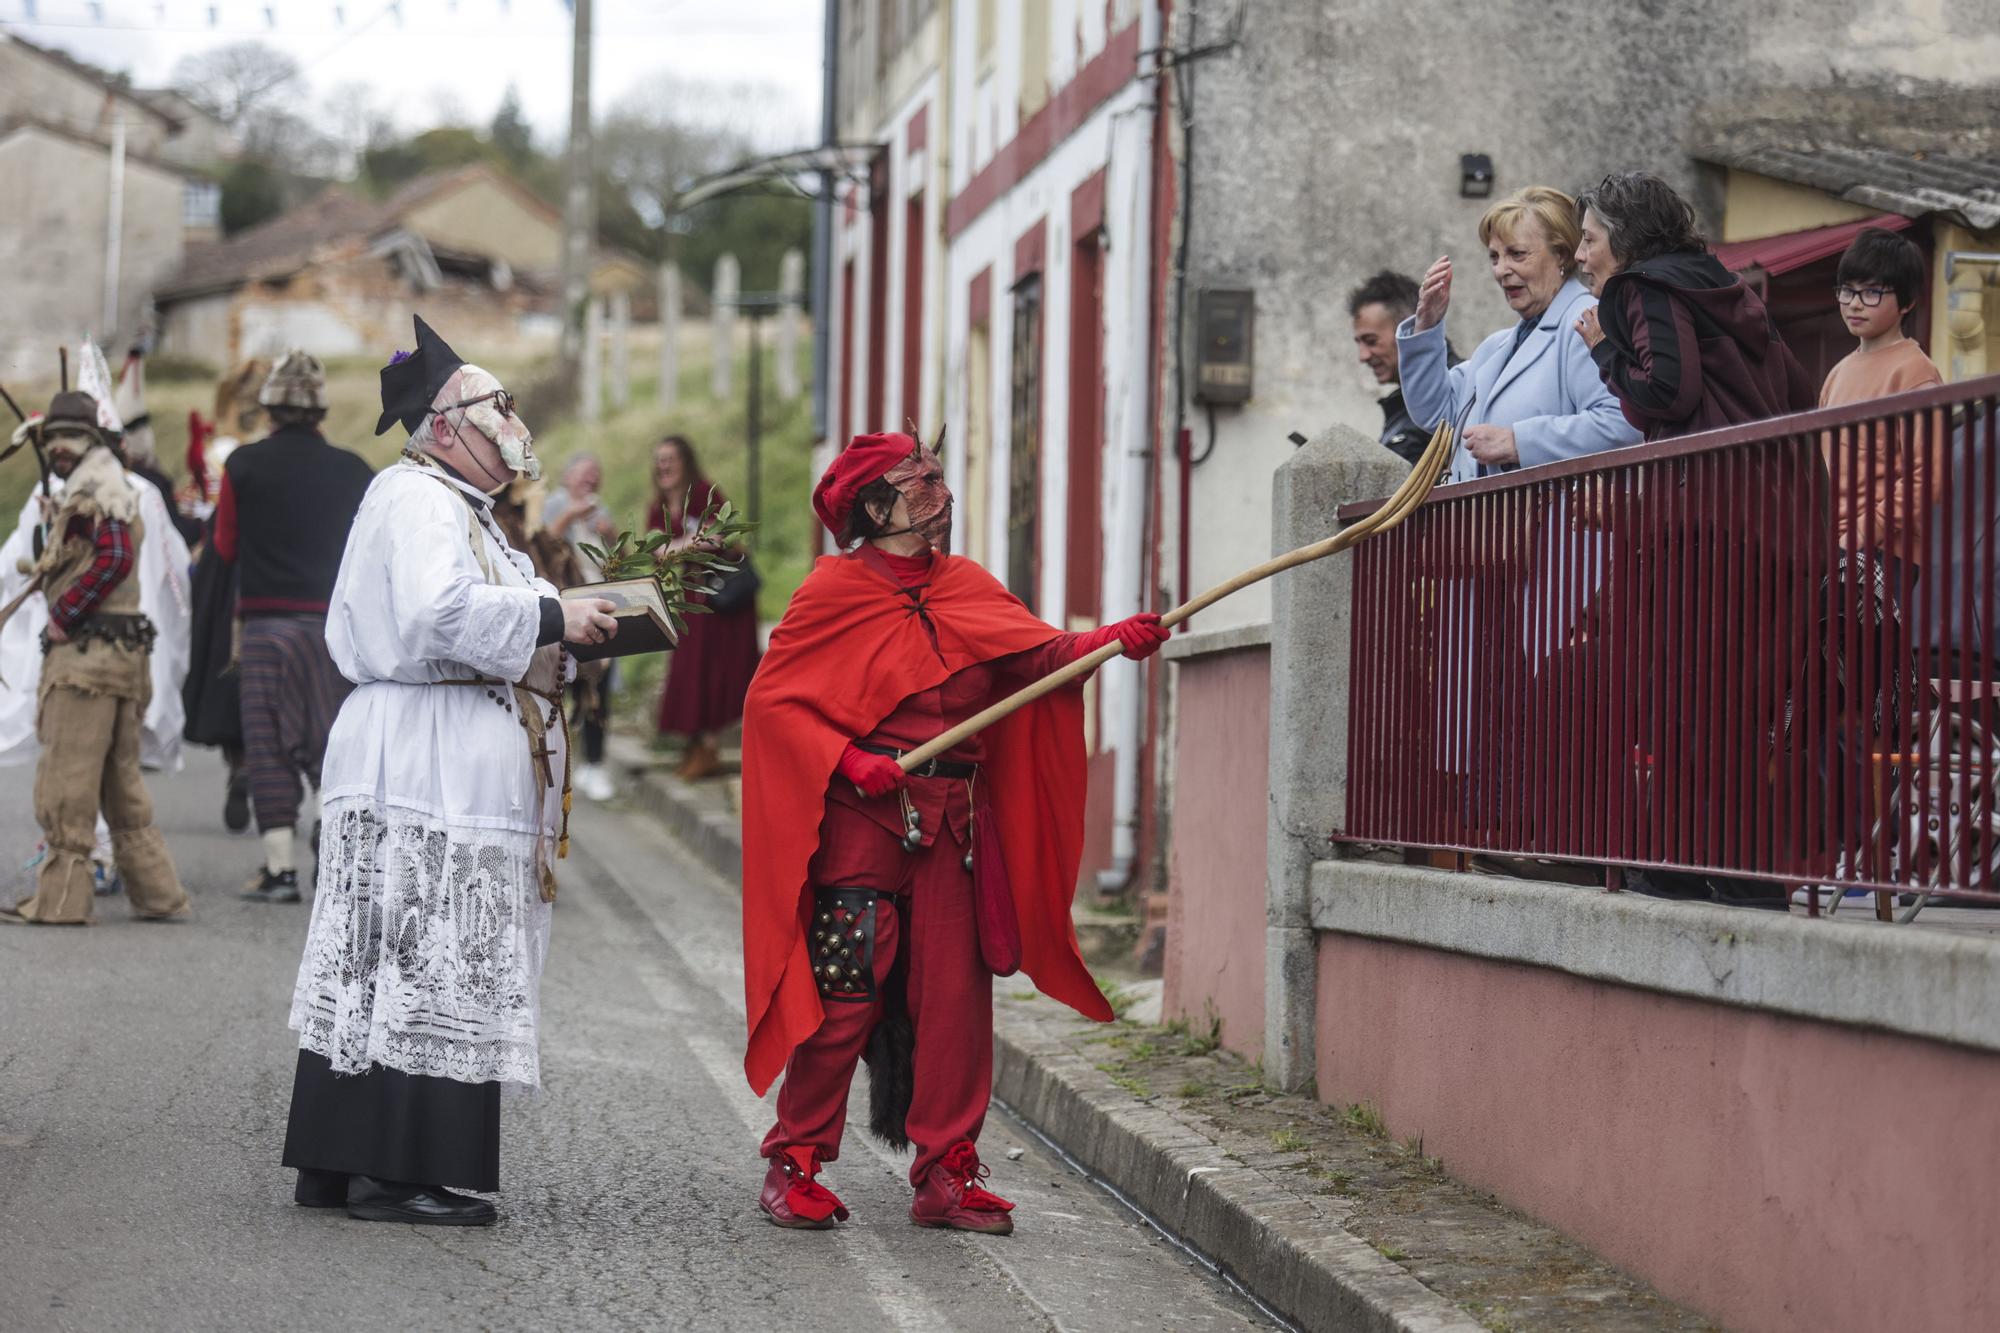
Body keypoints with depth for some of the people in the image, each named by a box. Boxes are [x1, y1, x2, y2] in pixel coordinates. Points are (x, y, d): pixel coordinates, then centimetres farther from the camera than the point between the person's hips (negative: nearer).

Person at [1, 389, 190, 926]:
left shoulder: (93, 490, -8)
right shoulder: (118, 490, 22)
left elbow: (114, 558, -22)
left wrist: (63, 617, -17)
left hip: (87, 654, -10)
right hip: (126, 654, 10)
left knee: (66, 782, -6)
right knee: (122, 784, 13)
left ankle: (58, 900, -5)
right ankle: (158, 894, 14)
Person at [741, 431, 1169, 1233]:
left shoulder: (964, 587, 13)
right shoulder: (835, 591, -2)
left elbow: (1035, 652, 1)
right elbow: (772, 698, -3)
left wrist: (1114, 641, -16)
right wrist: (847, 760, -15)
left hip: (952, 826, 5)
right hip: (862, 815, -5)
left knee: (956, 993, 2)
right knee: (843, 995, -5)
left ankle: (945, 1175, 9)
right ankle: (795, 1166, 7)